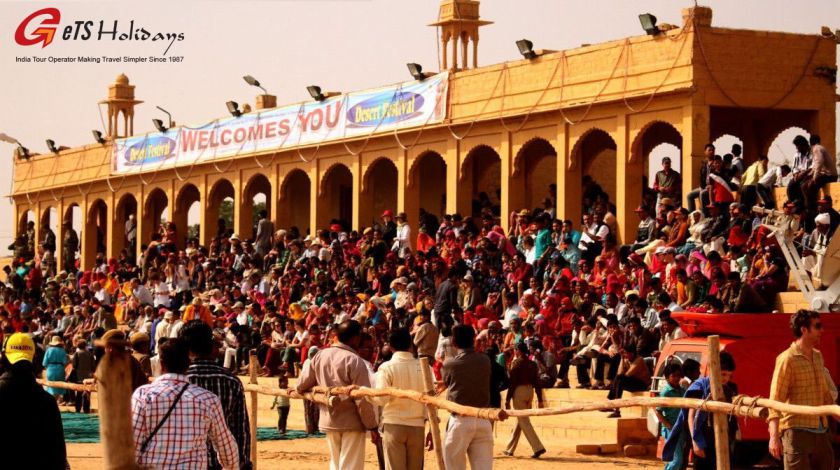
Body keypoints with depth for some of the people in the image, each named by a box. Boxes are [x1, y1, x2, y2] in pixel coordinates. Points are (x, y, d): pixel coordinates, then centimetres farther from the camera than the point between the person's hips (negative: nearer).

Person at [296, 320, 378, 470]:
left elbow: (302, 385, 7)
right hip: (351, 422, -6)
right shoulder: (355, 360, -17)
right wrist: (372, 426, -11)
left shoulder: (320, 356, 2)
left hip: (329, 421, 6)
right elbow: (362, 399, -18)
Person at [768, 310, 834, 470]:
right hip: (797, 431, -8)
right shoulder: (787, 359, -9)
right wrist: (774, 436, -21)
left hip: (821, 432, 8)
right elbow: (775, 400, -14)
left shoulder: (818, 356, 15)